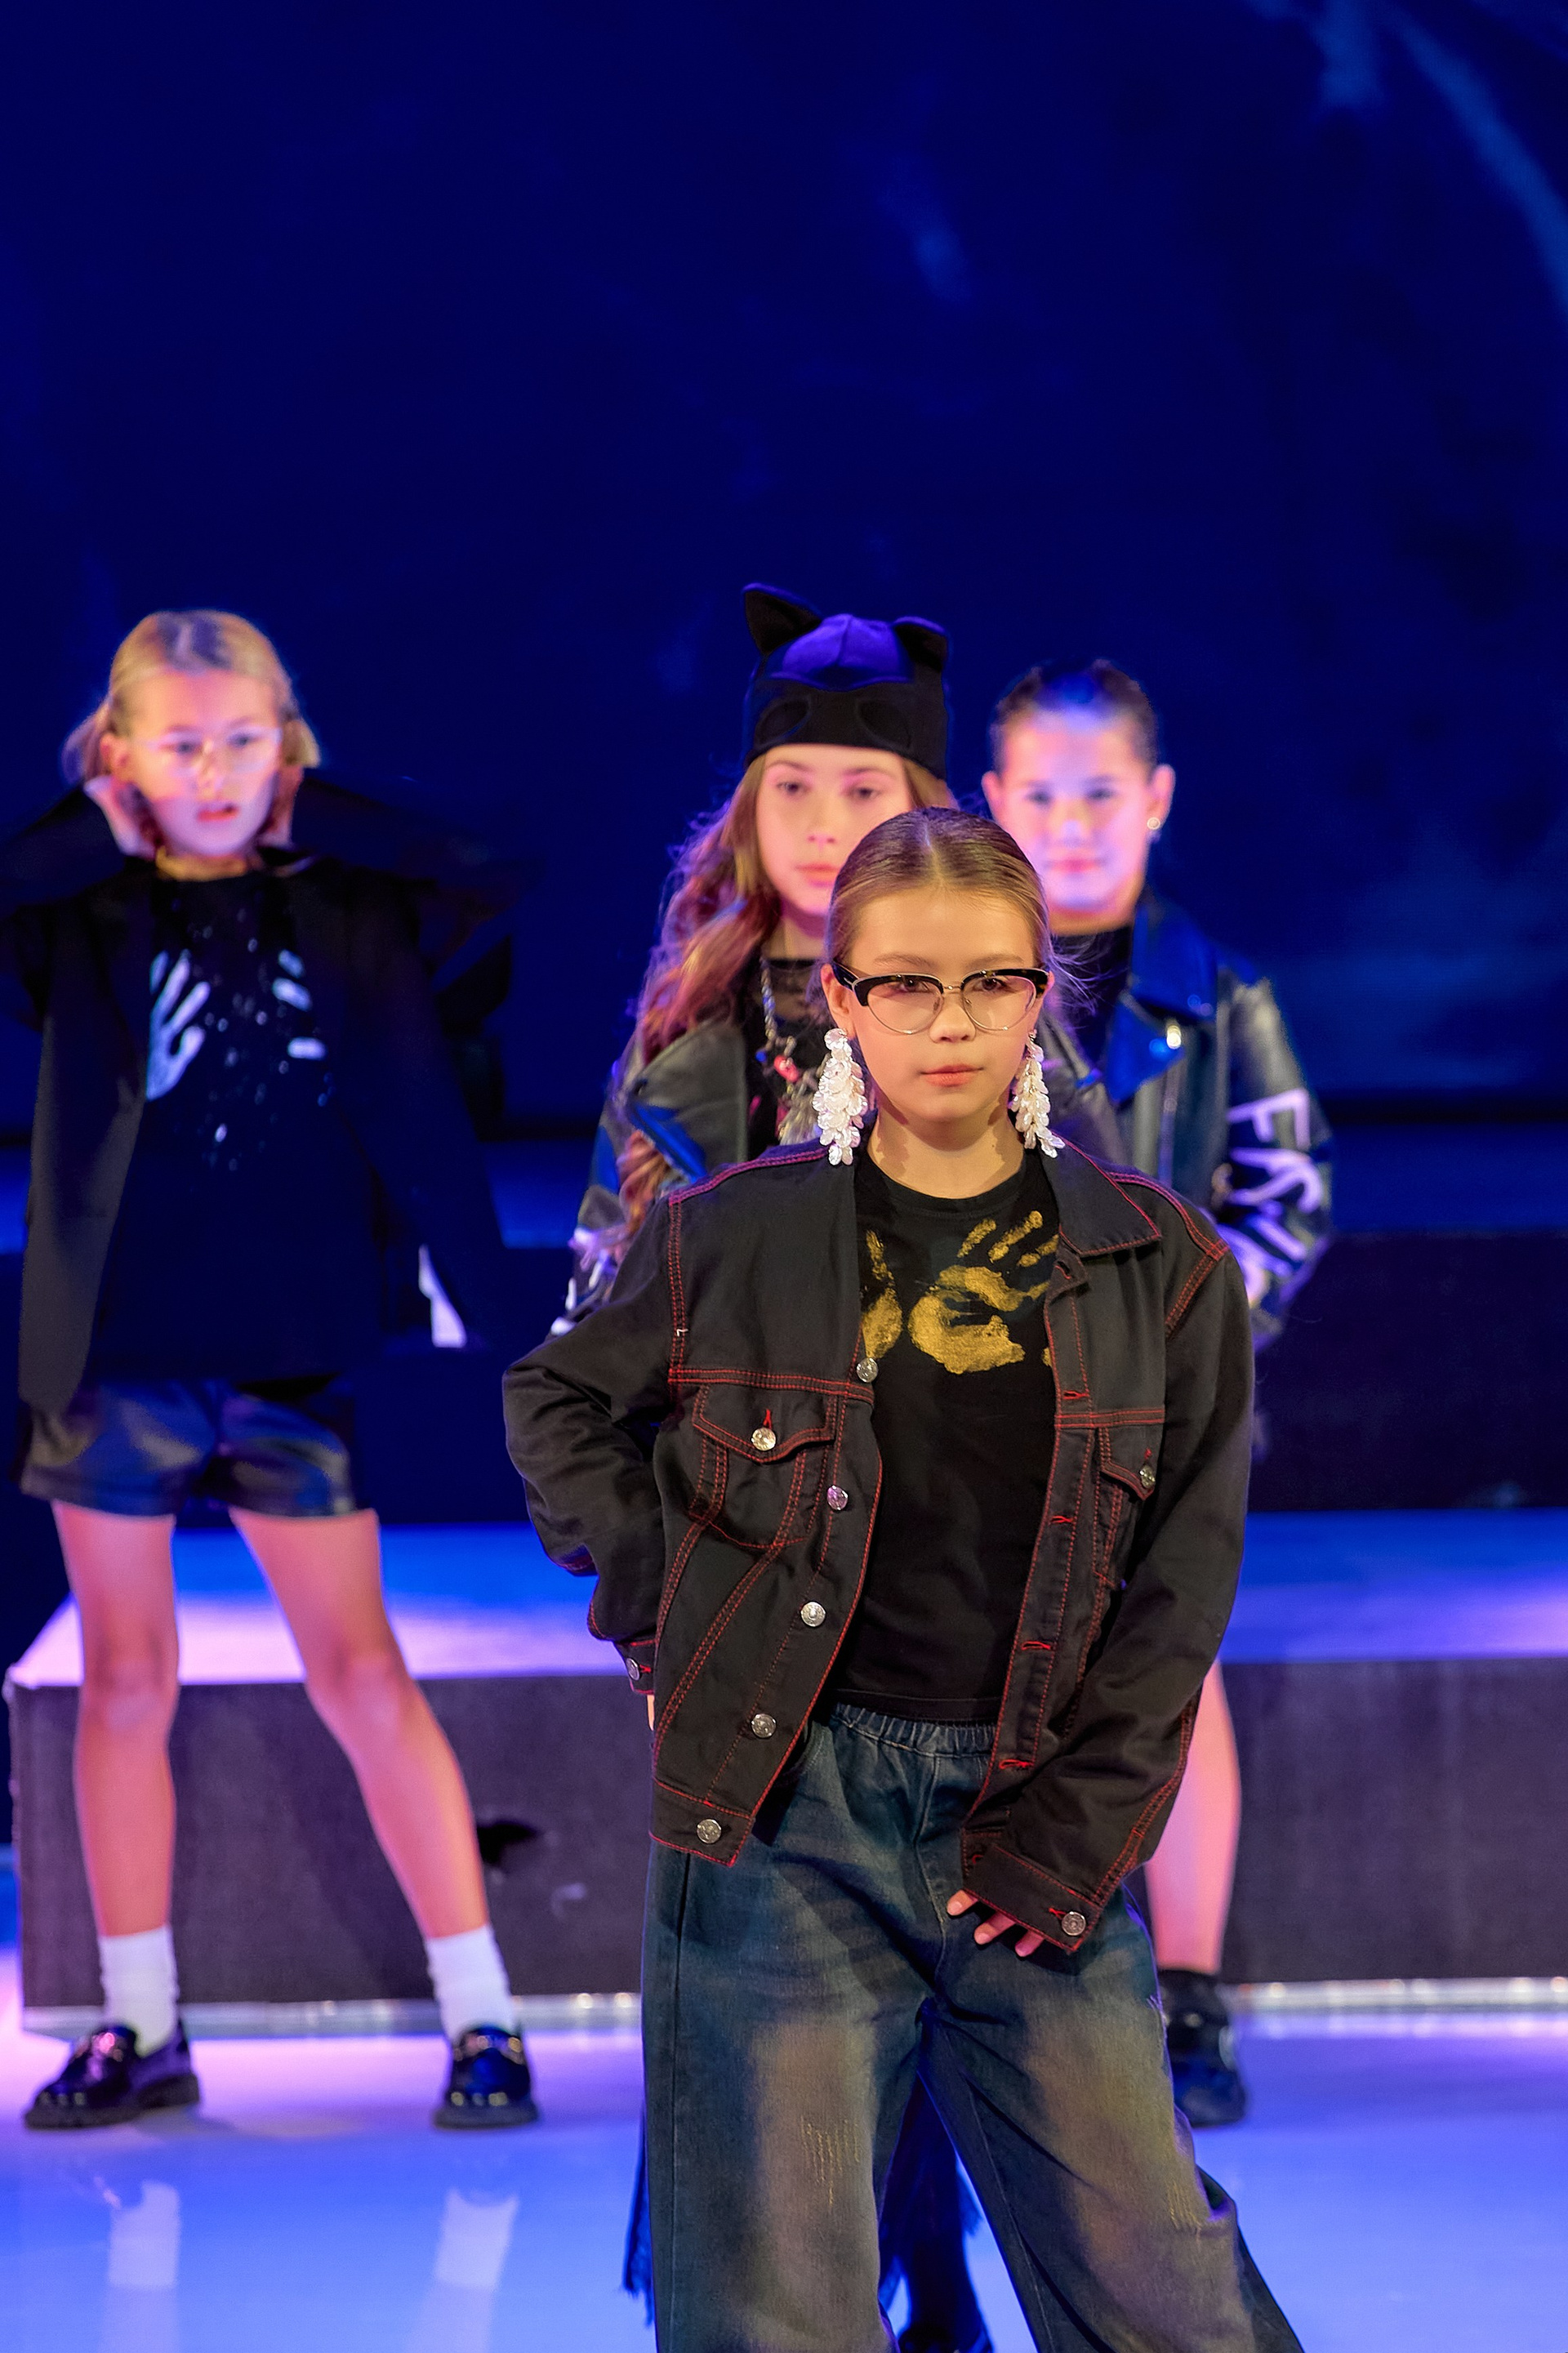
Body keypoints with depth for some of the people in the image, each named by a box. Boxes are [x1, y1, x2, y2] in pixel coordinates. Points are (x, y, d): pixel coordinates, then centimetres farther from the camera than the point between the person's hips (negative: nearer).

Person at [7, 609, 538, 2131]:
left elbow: (498, 877, -13)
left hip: (294, 1357, -1)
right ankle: (138, 2029, 18)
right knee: (125, 1684, 8)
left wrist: (316, 813, -7)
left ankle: (479, 2015, 3)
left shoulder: (345, 907, 1)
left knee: (360, 1674, -1)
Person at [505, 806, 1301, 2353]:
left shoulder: (1159, 1267, 4)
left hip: (1038, 1825, 1)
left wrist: (1077, 1831, -4)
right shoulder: (732, 1237, 3)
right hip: (781, 1806, -1)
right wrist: (653, 1584, 4)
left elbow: (1182, 1577, 4)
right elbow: (555, 1401, 19)